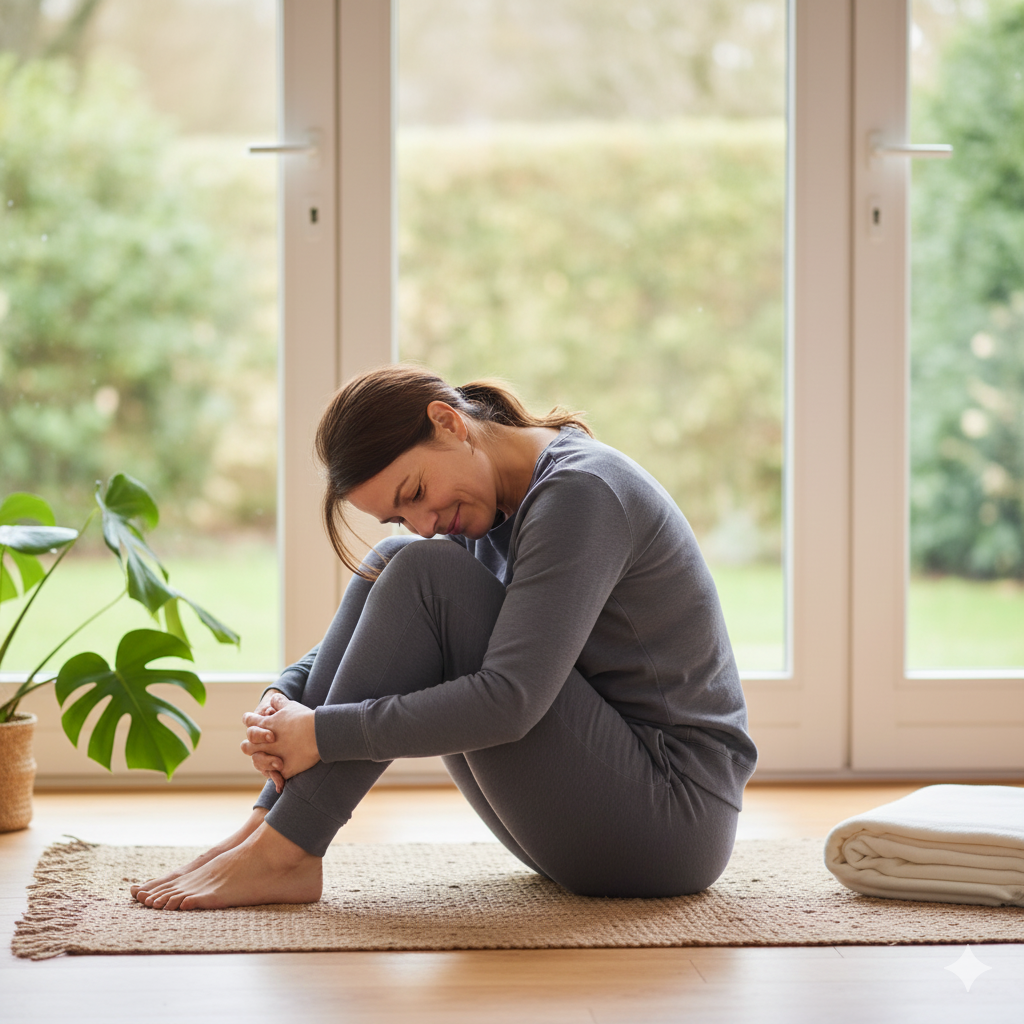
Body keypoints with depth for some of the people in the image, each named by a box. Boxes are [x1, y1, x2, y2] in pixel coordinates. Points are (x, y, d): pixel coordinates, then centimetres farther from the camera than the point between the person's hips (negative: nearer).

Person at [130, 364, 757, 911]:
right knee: (392, 566, 2)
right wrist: (285, 700, -6)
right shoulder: (490, 509, 10)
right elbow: (379, 635, 16)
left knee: (425, 575, -19)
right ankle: (270, 827, -7)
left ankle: (285, 851, -17)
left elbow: (507, 702, -27)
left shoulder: (581, 490, -18)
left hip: (673, 818, -9)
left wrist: (322, 732, -21)